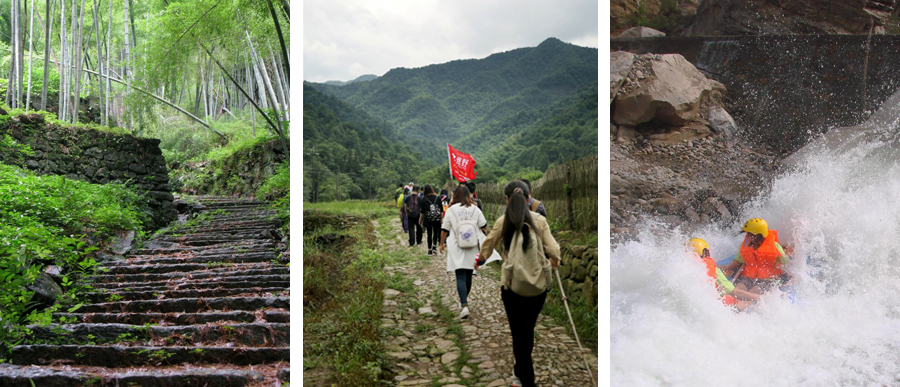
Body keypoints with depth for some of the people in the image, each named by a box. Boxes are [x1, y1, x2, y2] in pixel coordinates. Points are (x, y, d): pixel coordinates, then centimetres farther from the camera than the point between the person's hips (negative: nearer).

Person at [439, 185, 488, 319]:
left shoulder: (451, 210, -4)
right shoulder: (475, 209, -1)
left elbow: (444, 230, 0)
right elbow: (484, 227, 3)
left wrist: (442, 244, 14)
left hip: (457, 249, -2)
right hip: (472, 248, 2)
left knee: (460, 277, -6)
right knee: (468, 275, 17)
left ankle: (464, 305, -21)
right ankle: (464, 300, 32)